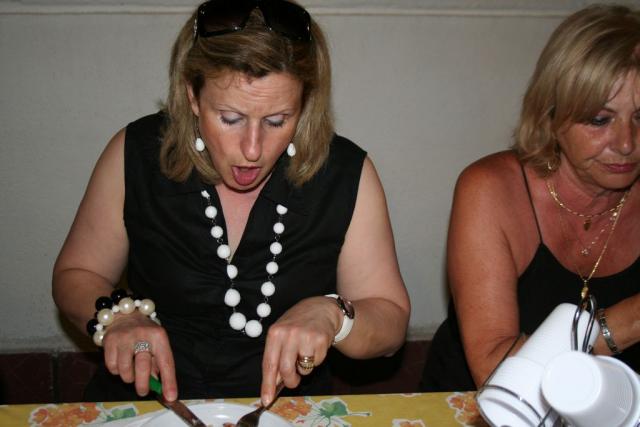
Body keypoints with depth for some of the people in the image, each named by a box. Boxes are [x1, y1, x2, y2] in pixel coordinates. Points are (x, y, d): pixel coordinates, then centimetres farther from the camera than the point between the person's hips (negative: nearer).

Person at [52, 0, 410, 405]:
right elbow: (76, 275, 4)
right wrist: (118, 315, -16)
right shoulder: (137, 155, -9)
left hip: (285, 411, 0)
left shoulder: (346, 174, -11)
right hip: (148, 402, 1)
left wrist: (330, 315, -25)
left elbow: (391, 322, -4)